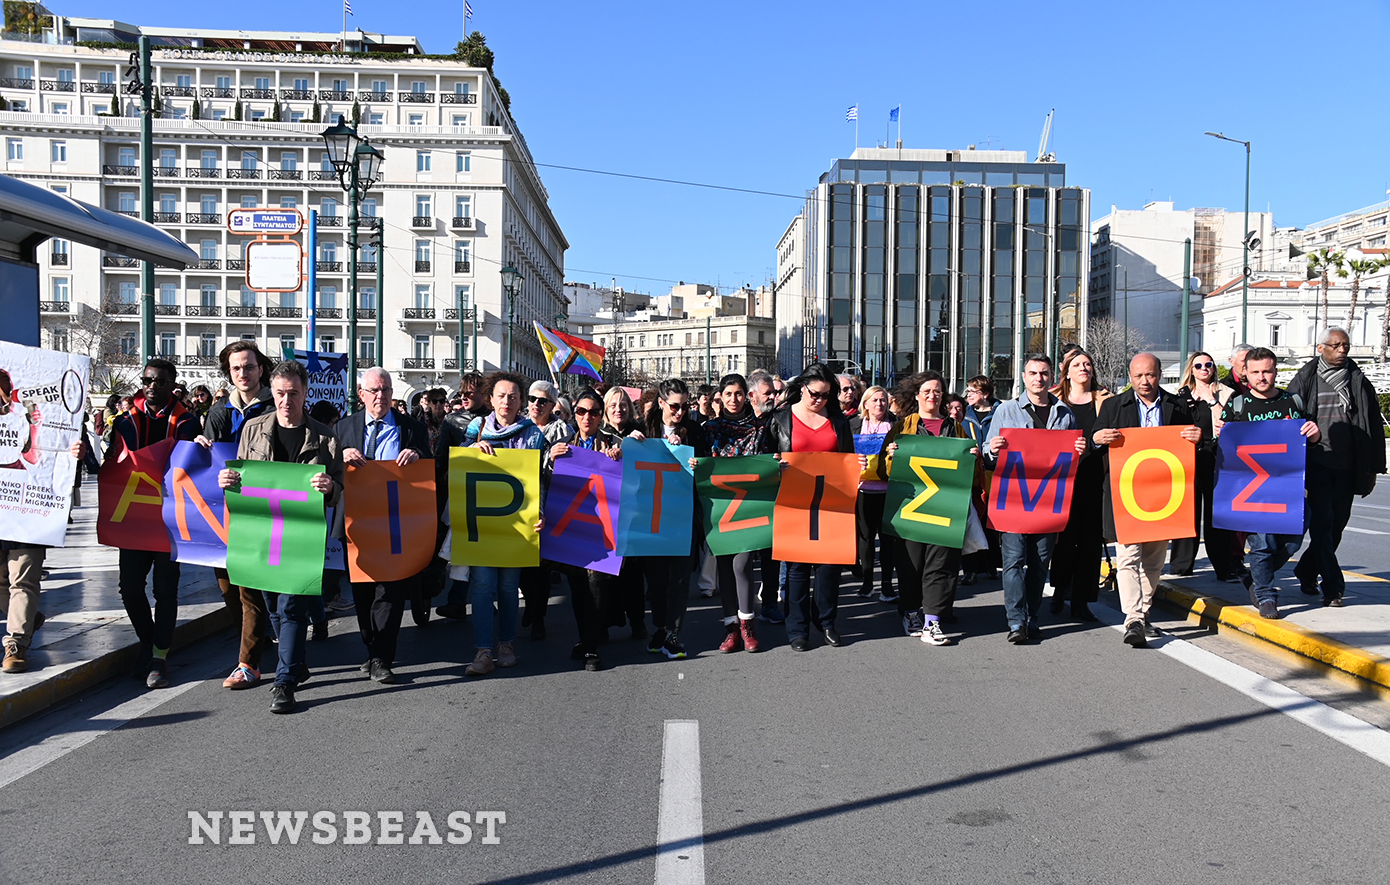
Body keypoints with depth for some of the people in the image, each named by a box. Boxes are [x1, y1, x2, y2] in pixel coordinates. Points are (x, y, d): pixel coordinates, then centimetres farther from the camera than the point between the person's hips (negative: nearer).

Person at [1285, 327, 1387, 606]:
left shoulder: (1358, 381, 8)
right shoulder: (1304, 380, 2)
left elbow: (1374, 426, 10)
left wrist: (1373, 468, 6)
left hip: (1346, 465, 3)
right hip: (1316, 461, -3)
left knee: (1337, 523, 8)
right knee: (1322, 522, -7)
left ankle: (1307, 572, 24)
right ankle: (1332, 585, -5)